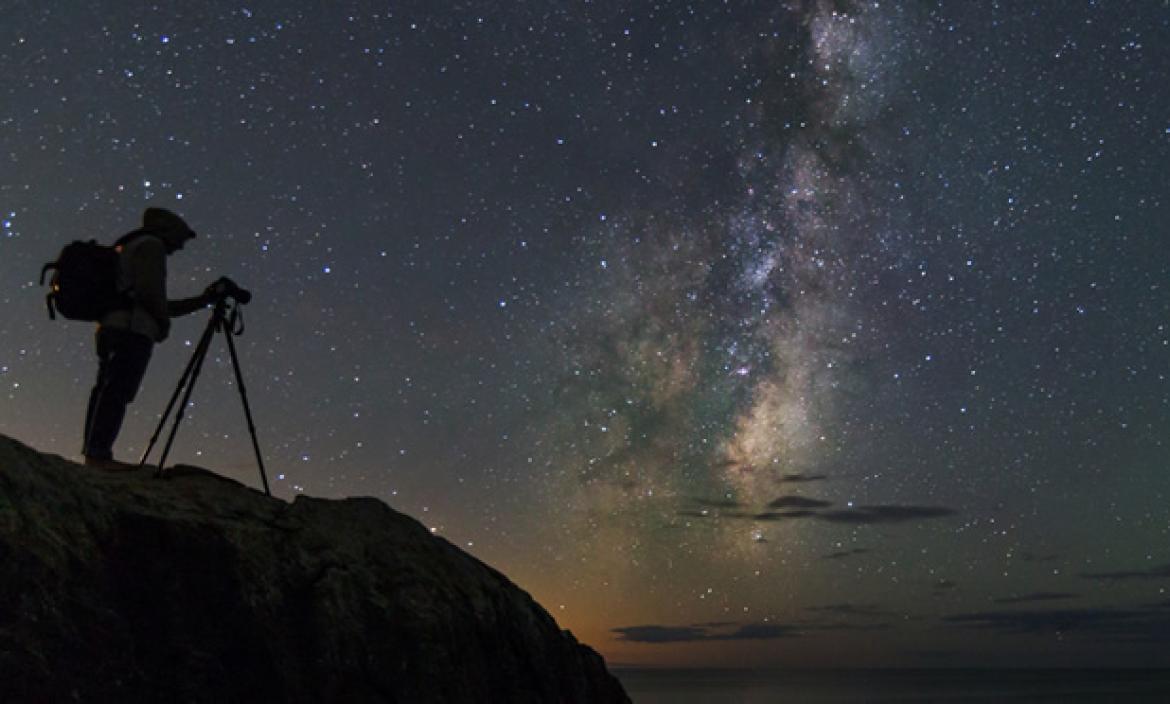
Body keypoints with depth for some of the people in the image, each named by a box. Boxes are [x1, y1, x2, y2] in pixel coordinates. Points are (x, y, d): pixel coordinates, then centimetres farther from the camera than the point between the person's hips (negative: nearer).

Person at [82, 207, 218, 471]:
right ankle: (99, 452, -20)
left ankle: (93, 452, 1)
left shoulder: (127, 248, 33)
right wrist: (163, 320, 2)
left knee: (108, 391, 4)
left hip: (110, 327, 10)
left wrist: (201, 301, 30)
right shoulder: (151, 245, 3)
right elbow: (149, 290, -14)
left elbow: (159, 306, 33)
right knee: (118, 390, -15)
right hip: (133, 329, -10)